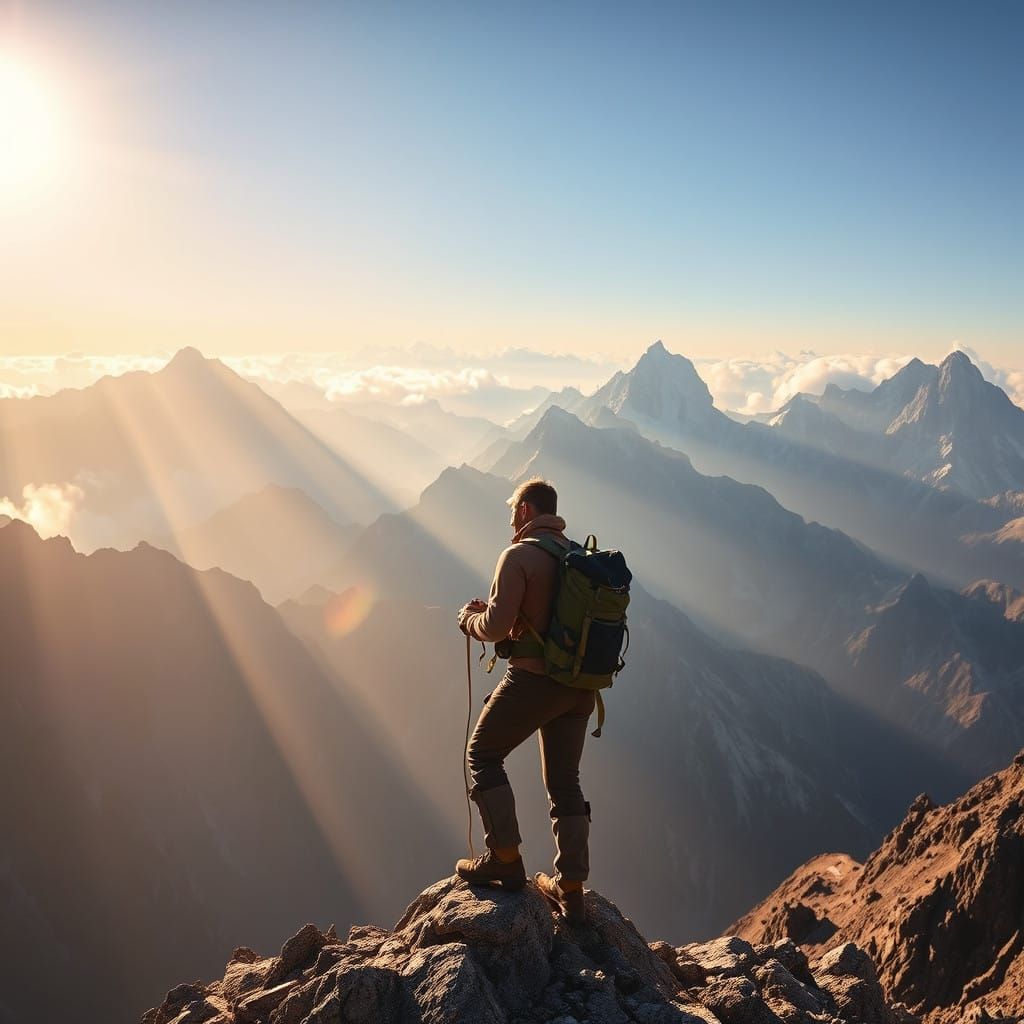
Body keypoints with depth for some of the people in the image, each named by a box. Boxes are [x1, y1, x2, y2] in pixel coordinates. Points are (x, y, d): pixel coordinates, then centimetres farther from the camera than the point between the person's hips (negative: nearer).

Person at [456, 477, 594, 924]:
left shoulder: (519, 556, -12)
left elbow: (496, 627, -17)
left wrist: (468, 617, 5)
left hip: (534, 678, -7)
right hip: (579, 686, 7)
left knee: (483, 755, 12)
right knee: (564, 781, 15)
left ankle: (505, 860, 9)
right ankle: (570, 889, 17)